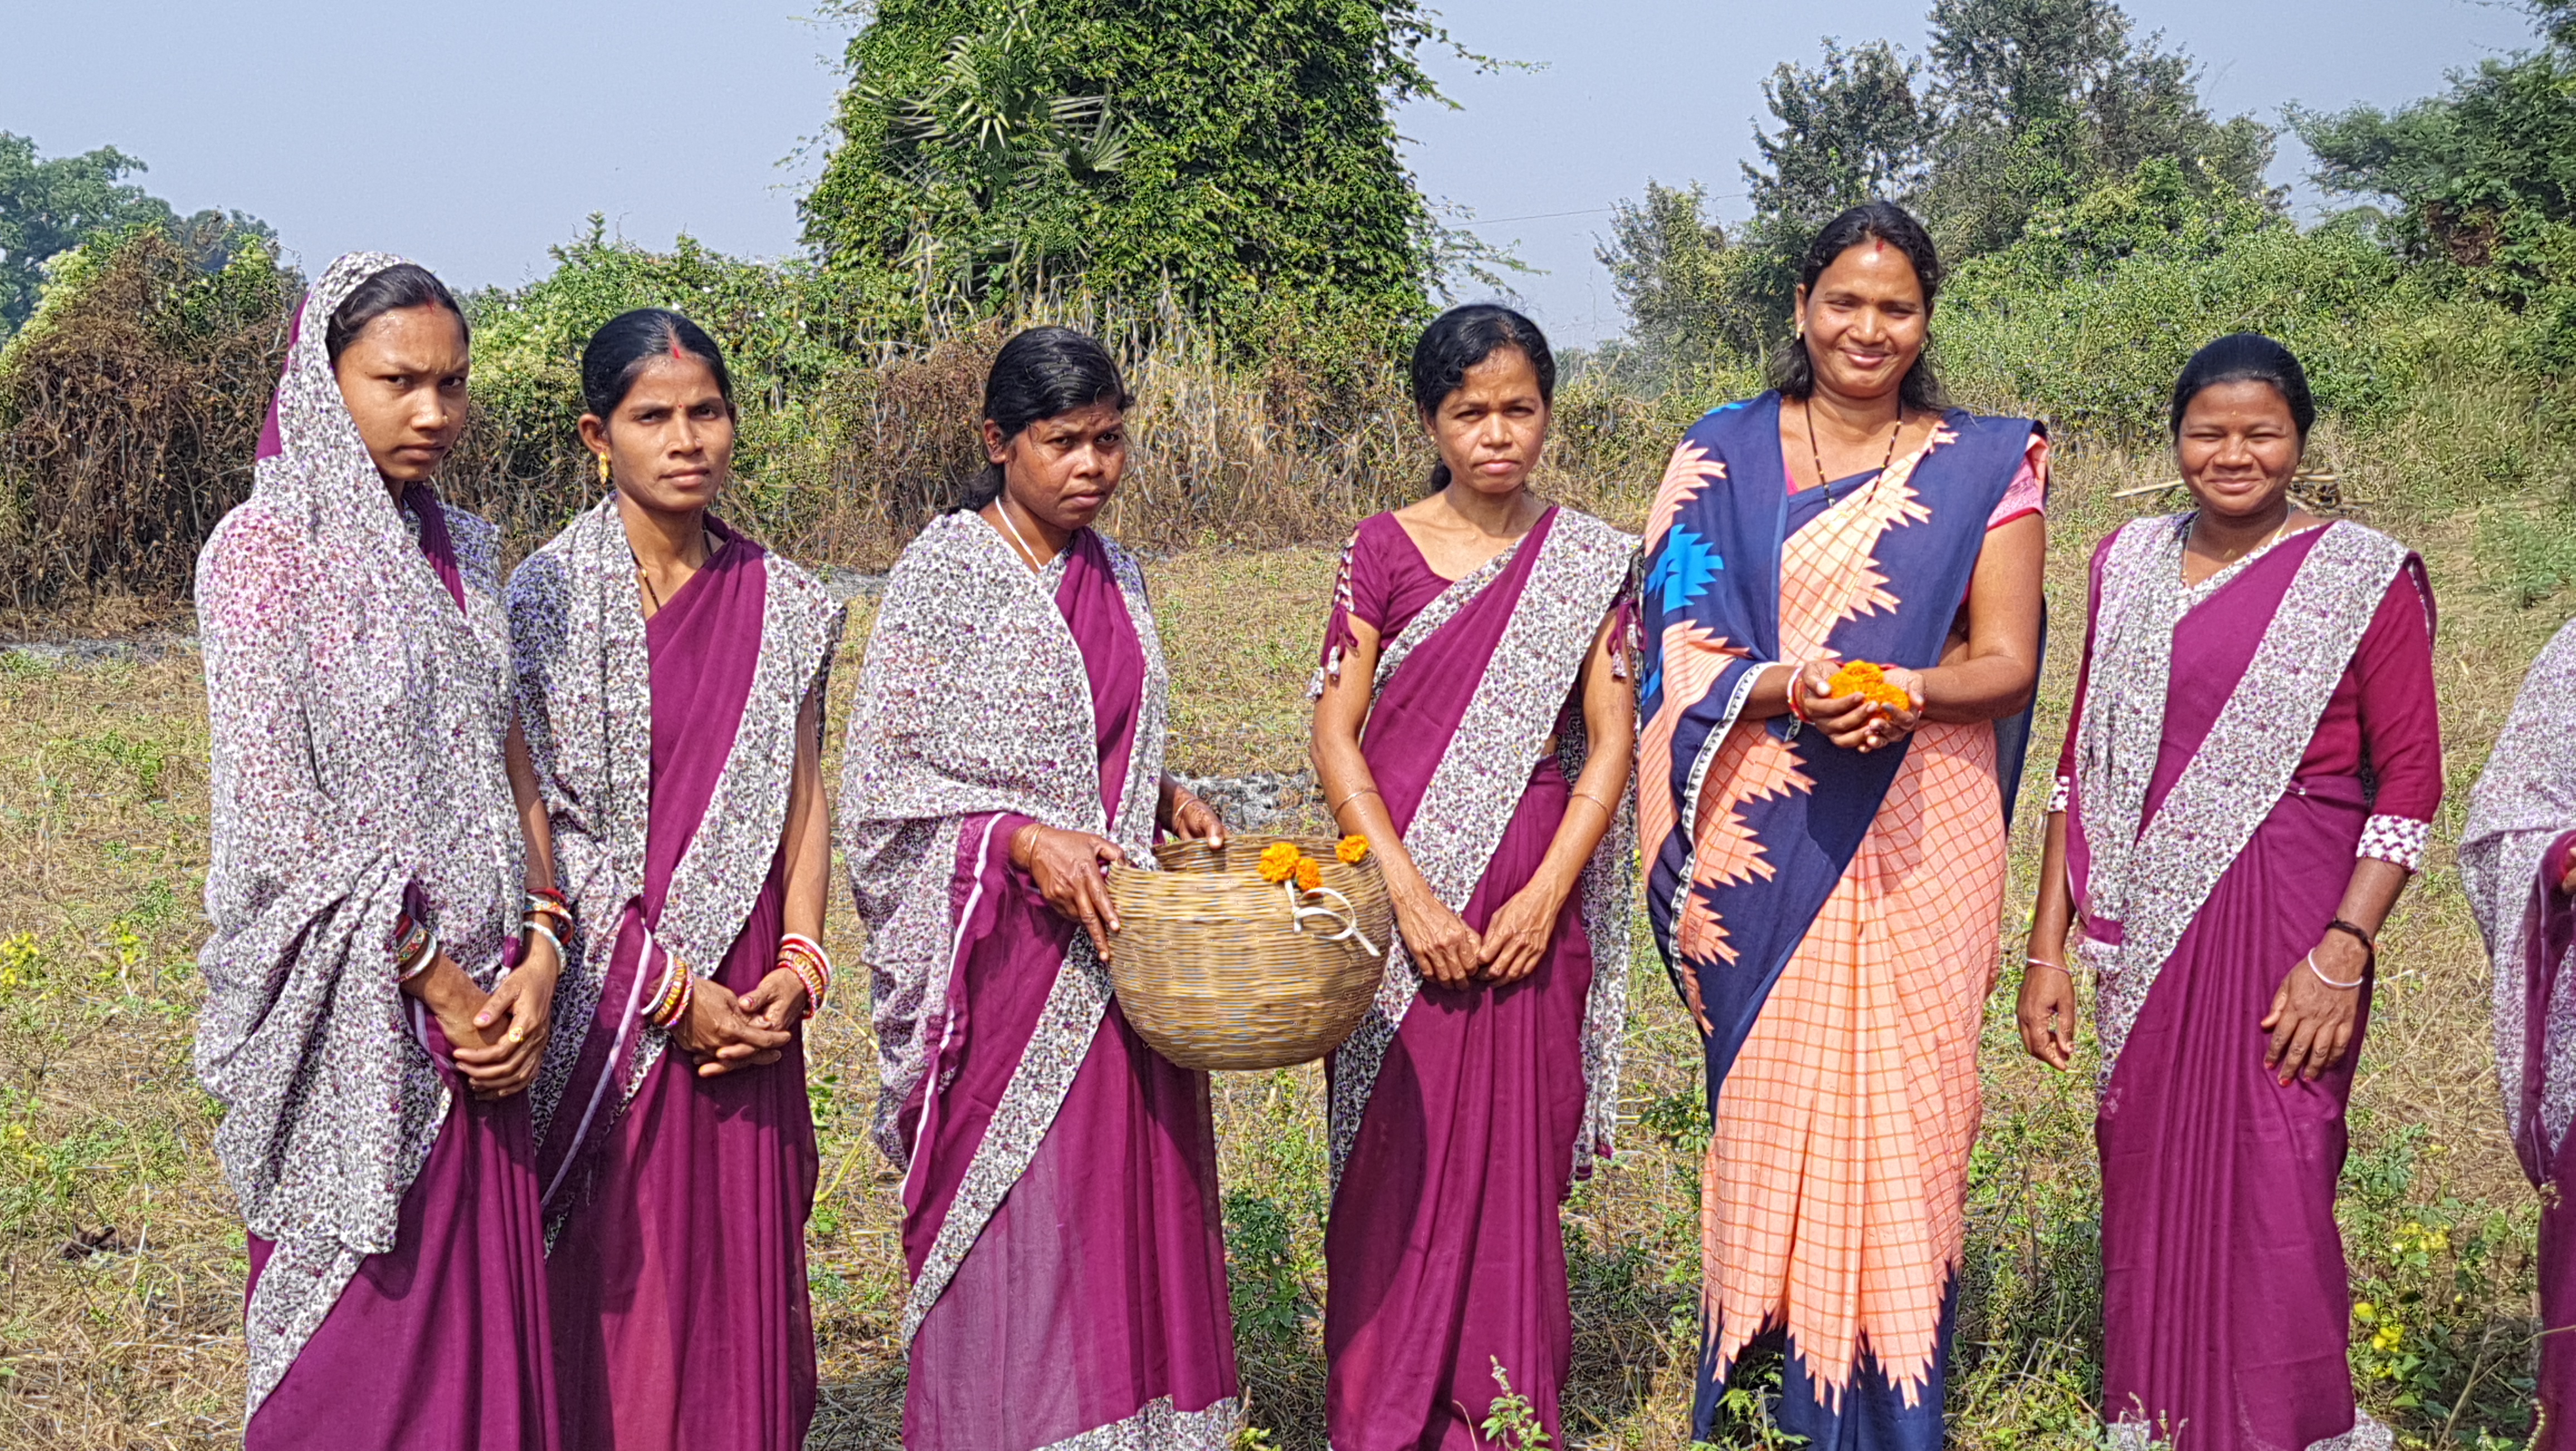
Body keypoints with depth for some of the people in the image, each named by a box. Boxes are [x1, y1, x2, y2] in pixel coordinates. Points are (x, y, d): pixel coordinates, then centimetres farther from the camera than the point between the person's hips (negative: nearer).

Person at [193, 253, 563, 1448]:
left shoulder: (459, 552, 12)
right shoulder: (266, 549, -8)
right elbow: (275, 810, -14)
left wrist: (539, 954, -3)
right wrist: (434, 981, -11)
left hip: (480, 1008, 6)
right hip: (354, 1020, -6)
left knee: (486, 1324, 8)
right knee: (361, 1351, 0)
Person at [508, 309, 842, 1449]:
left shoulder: (784, 605, 8)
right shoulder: (547, 598, -5)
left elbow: (802, 793, 9)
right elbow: (539, 821, -9)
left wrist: (799, 961, -6)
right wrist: (669, 990, -13)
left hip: (746, 1002, 4)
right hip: (605, 1001, -4)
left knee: (742, 1272, 8)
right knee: (612, 1283, 1)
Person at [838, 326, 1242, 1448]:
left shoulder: (1115, 577, 12)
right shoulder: (944, 574, -6)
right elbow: (879, 780, -8)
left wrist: (1166, 799, 4)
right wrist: (1023, 839, -20)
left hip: (1121, 942, 6)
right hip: (1008, 957, -6)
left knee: (1135, 1213, 7)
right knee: (1012, 1237, -5)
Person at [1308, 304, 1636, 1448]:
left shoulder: (1590, 560, 5)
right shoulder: (1383, 552, 2)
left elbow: (1611, 744, 2)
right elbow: (1333, 732, -2)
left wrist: (1544, 897, -9)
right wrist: (1409, 893, -11)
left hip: (1531, 909, 1)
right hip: (1401, 904, -1)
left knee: (1517, 1163, 4)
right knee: (1397, 1163, 1)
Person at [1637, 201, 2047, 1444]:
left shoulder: (1985, 466, 7)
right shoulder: (1724, 458, 7)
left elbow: (2008, 664, 3)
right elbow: (1685, 654, 2)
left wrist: (1908, 691, -17)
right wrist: (1789, 690, -17)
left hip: (1921, 839, 0)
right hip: (1767, 840, 0)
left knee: (1905, 1106, -2)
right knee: (1766, 1109, 0)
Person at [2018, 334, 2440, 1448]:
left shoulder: (2364, 578, -3)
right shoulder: (2130, 562, 10)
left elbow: (2412, 779, -5)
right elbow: (2084, 762, 12)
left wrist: (2343, 954, -14)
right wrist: (2049, 945, 8)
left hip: (2288, 926, -4)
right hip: (2149, 931, 4)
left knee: (2275, 1197, -3)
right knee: (2147, 1178, 8)